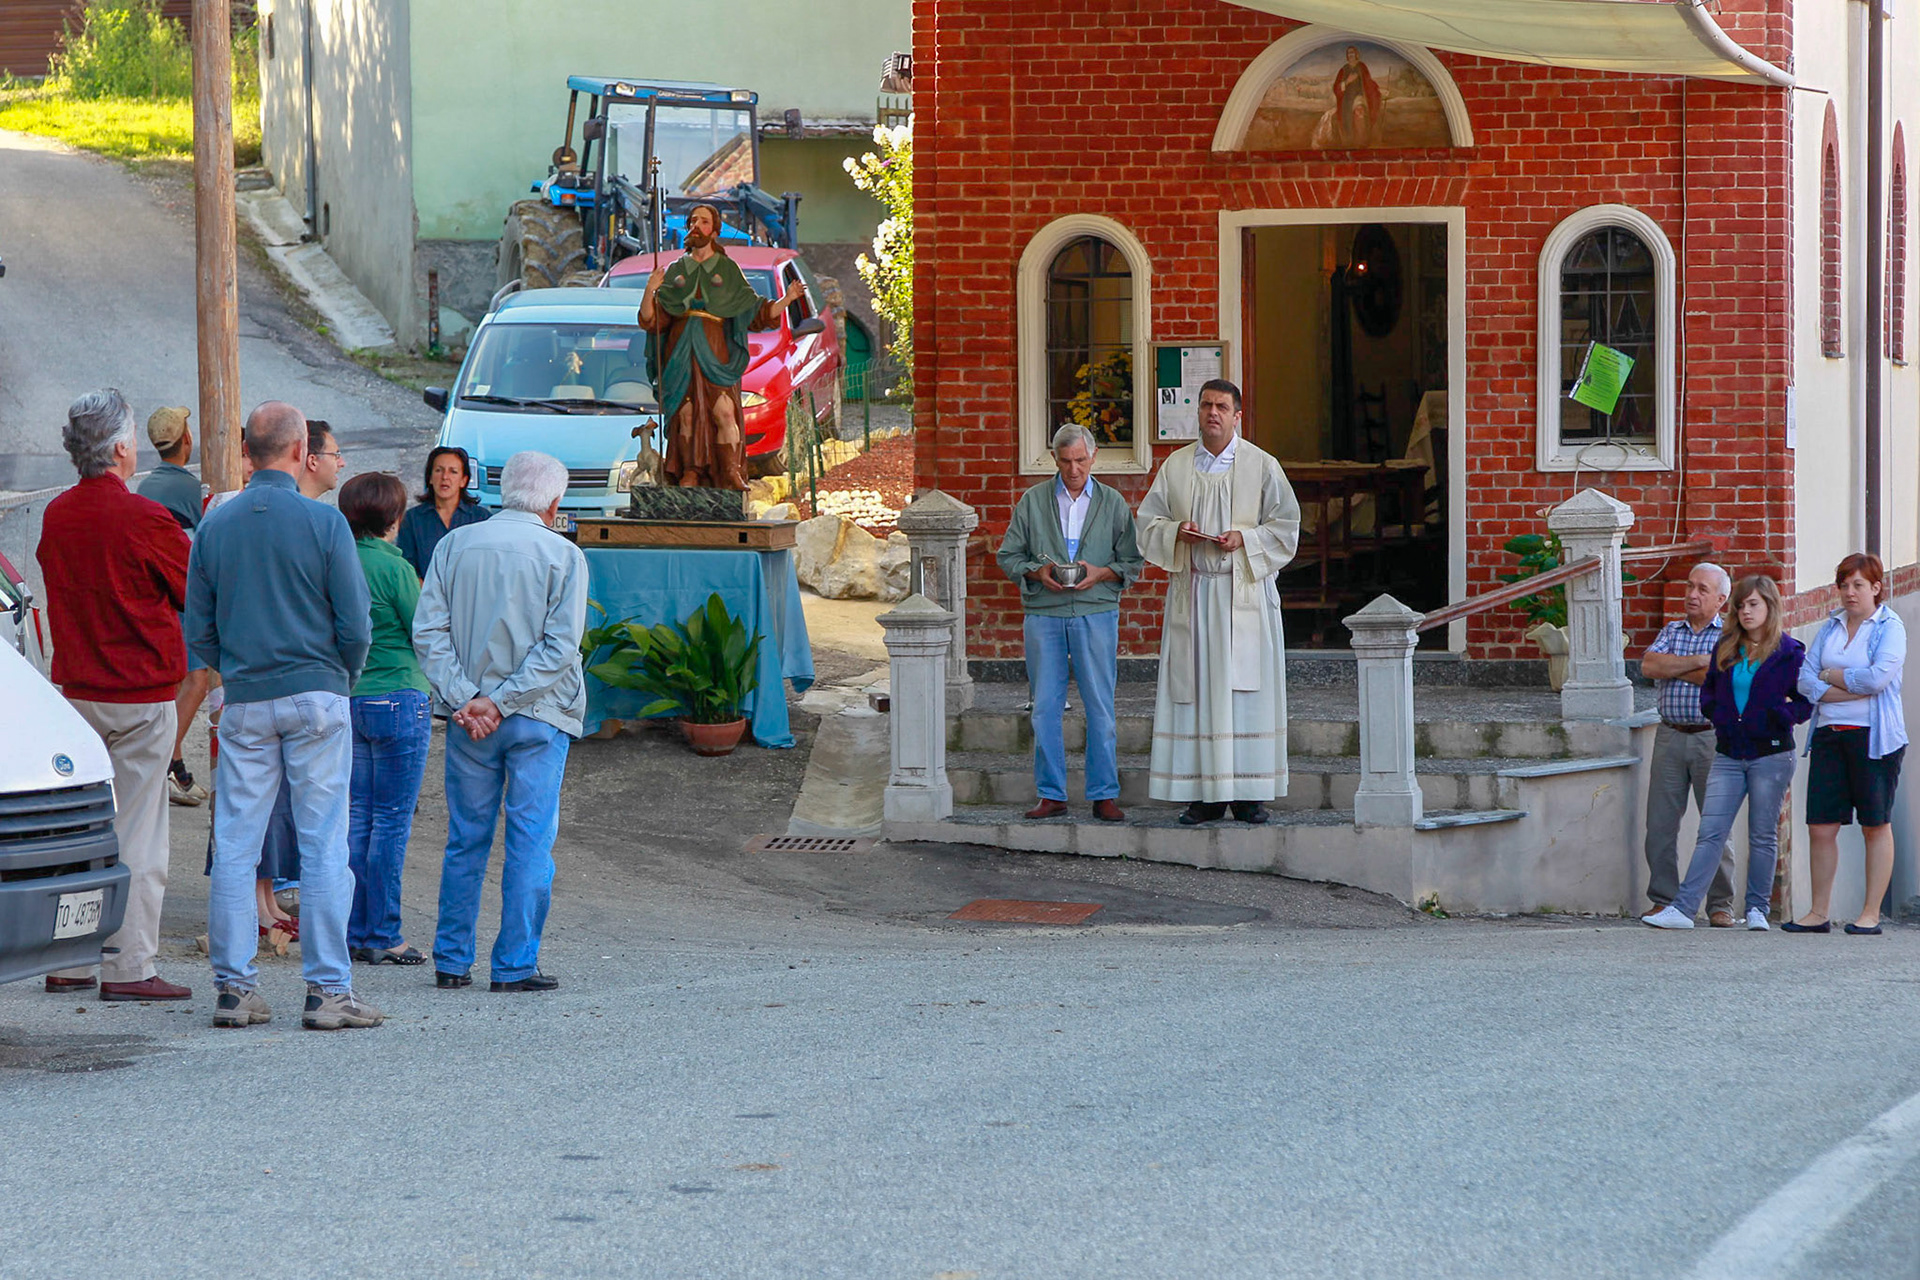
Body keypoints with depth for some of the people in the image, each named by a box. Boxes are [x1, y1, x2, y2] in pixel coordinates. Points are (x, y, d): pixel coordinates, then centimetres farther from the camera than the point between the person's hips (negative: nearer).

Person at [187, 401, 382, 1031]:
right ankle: (328, 989, -1)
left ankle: (234, 986, 7)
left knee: (235, 847, 6)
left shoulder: (216, 525, 3)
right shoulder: (323, 522, -7)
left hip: (244, 701, 3)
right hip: (316, 696, -3)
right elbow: (354, 625, -7)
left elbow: (199, 629, 6)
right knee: (323, 846, 0)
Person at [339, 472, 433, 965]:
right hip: (398, 700, -6)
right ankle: (382, 937, 1)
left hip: (347, 699, 6)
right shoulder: (395, 568, -14)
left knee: (356, 817, 11)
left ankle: (355, 932, 13)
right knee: (392, 822, -1)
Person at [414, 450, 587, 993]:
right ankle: (515, 964, 1)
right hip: (539, 718, -3)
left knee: (466, 840, 12)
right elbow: (561, 646, -12)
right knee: (531, 841, 3)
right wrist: (502, 701, -12)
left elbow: (428, 631, -3)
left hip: (468, 716, 3)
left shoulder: (456, 545, 3)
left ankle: (452, 960, 15)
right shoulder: (563, 556, -4)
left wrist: (463, 698, -7)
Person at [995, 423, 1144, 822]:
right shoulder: (1032, 501, 9)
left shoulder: (1113, 504, 8)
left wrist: (1101, 573, -10)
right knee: (1045, 707, 1)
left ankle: (1104, 794, 4)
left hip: (1096, 613, -1)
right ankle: (1051, 795, 8)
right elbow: (1008, 555, 10)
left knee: (1100, 707, -1)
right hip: (1044, 614, 1)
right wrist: (1037, 572, -8)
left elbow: (1134, 562, 9)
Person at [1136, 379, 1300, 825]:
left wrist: (1244, 539, -12)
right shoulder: (1176, 466, 10)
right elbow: (1148, 522, 12)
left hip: (1244, 591, -2)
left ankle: (1248, 792, 1)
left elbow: (1286, 525, 3)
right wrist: (1176, 532, -9)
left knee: (1246, 690, -4)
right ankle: (1205, 793, 2)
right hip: (1191, 588, 2)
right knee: (1195, 689, -1)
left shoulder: (1261, 466, 3)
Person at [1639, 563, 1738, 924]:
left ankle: (1720, 905, 4)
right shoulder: (1672, 631, 15)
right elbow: (1648, 665, -2)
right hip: (1670, 735, 4)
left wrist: (1672, 668, -3)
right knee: (1660, 823, 1)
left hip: (1712, 736, -4)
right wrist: (1697, 660, -9)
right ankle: (1663, 899, 9)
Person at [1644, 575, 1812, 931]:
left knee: (1763, 835, 3)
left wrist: (1773, 717, -16)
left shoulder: (1789, 652, -3)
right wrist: (1718, 713, 2)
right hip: (1729, 754, 4)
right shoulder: (1726, 650, 12)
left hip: (1770, 754, -4)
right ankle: (1683, 908, -10)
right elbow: (1708, 691, 21)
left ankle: (1757, 909, 13)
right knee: (1711, 832, -3)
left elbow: (1805, 703, -3)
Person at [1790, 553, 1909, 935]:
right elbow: (1805, 681, 4)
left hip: (1874, 736, -5)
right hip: (1829, 733, 5)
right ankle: (1819, 913, 6)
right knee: (1821, 827, 0)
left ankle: (1870, 914, 5)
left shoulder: (1890, 627, -2)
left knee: (1876, 825, 0)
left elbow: (1878, 677, -16)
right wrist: (1855, 689, -9)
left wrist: (1830, 676, -3)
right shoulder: (1830, 628, 14)